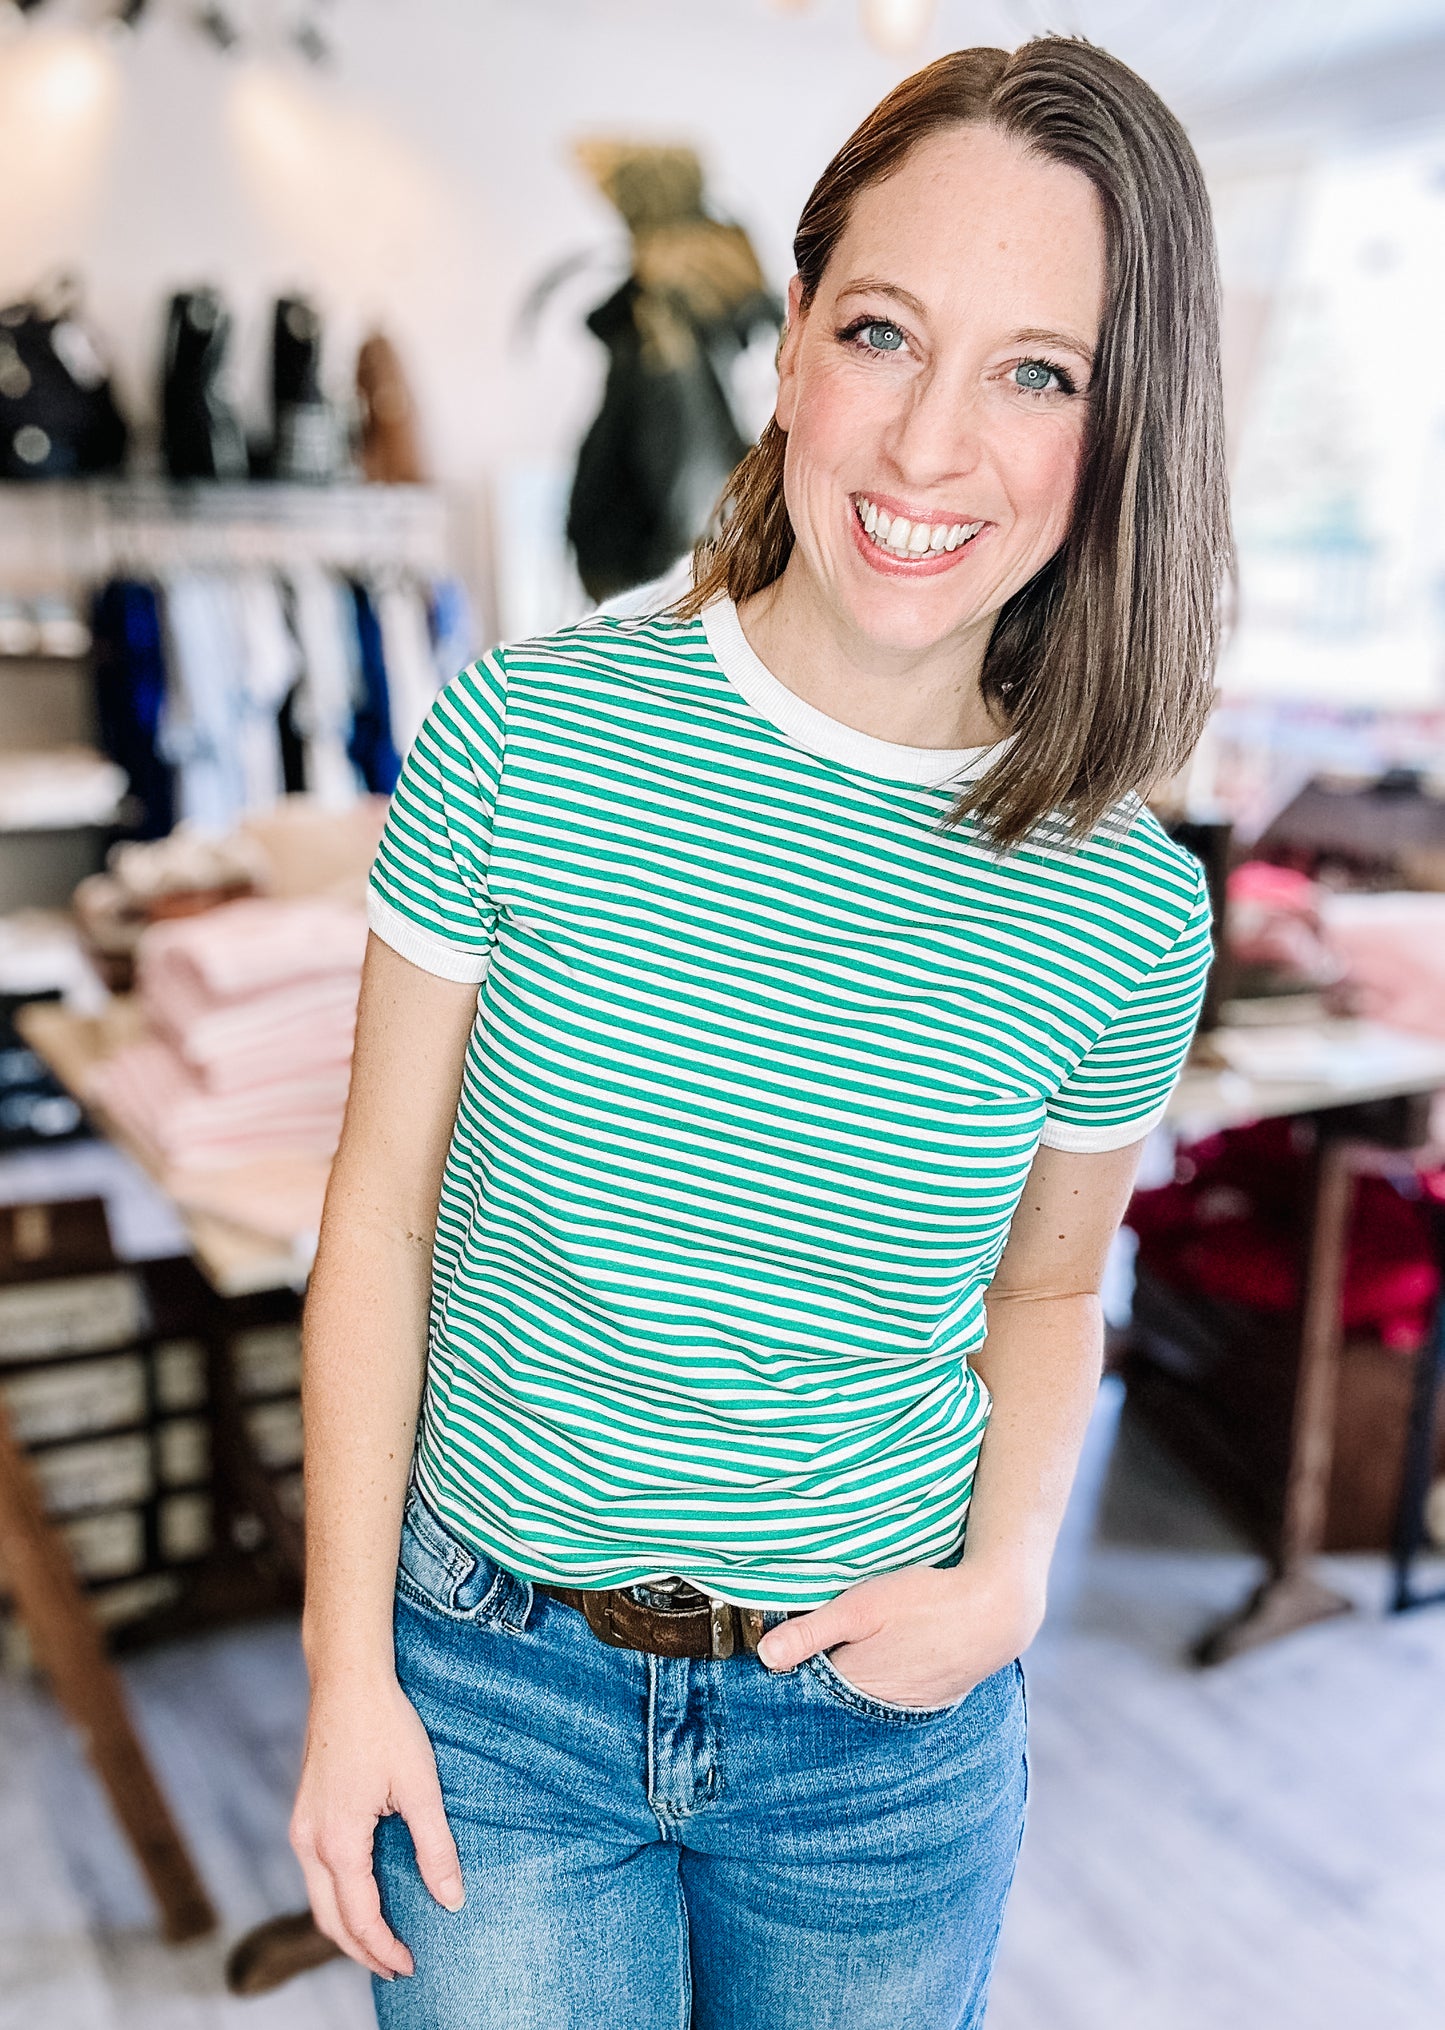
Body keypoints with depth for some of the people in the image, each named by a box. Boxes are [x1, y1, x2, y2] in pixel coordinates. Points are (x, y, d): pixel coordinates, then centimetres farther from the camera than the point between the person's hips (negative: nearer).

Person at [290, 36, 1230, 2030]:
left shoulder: (1127, 918, -12)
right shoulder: (524, 740, -15)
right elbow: (380, 1209, -8)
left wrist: (1010, 1571, -10)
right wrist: (349, 1669, -6)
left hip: (884, 1727, 2)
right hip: (493, 1677, -1)